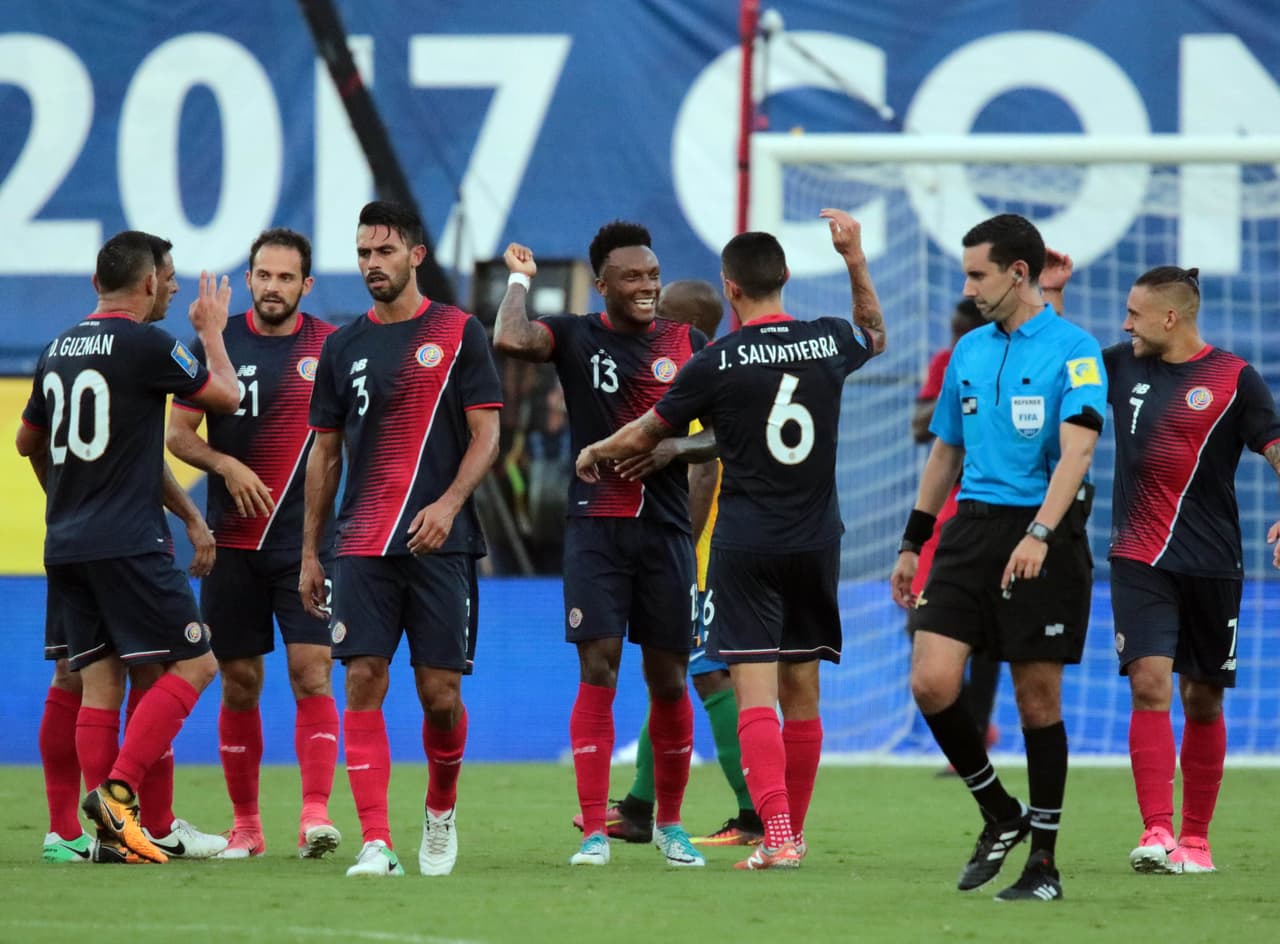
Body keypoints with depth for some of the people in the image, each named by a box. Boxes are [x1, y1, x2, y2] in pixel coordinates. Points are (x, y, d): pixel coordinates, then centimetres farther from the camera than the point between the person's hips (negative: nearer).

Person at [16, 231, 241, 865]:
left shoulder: (59, 349, 13)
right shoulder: (145, 344, -10)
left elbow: (28, 441, 26)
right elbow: (226, 396, 0)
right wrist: (212, 332, 17)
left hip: (65, 545, 8)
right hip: (128, 544, -7)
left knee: (100, 682, 6)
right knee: (194, 666, -3)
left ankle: (112, 831, 0)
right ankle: (119, 789, -14)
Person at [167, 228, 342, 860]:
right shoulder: (217, 343, 4)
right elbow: (178, 433, 4)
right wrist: (226, 465, -15)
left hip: (307, 541, -1)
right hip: (233, 541, 1)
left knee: (311, 673, -13)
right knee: (239, 684, 6)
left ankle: (316, 814, -16)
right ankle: (245, 824, 14)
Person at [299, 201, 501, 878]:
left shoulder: (458, 334, 1)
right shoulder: (343, 345, 12)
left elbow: (486, 435, -2)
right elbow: (325, 454, 16)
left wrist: (449, 503, -18)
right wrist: (309, 554, 14)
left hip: (439, 542, -3)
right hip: (362, 544, 3)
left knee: (440, 691, -1)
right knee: (364, 681, -9)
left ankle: (441, 808, 27)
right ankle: (375, 843, -10)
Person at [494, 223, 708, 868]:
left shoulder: (688, 345, 8)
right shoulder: (575, 337, 2)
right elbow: (510, 339, -18)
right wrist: (519, 278, -3)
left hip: (666, 529, 2)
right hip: (596, 527, -2)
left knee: (668, 680, 6)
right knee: (598, 672, -9)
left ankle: (670, 823, 22)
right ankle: (594, 832, -7)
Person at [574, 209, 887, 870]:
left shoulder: (717, 363, -9)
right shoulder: (828, 342, 2)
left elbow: (646, 434, 5)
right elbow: (876, 335, 28)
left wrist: (596, 453, 24)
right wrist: (855, 258, 28)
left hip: (745, 545, -4)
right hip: (816, 541, 4)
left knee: (755, 693, -8)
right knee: (802, 692, 11)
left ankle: (777, 835, -19)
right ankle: (792, 831, 19)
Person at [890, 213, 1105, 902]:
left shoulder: (1072, 350, -7)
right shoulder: (970, 351, 13)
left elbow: (1076, 450, -18)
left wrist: (1039, 535, -31)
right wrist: (912, 544, 20)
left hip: (1044, 538, -5)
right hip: (972, 531, 5)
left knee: (1038, 698, 0)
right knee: (931, 682, -8)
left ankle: (1043, 861, 10)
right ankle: (999, 816, 11)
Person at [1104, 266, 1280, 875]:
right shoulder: (1123, 366, 9)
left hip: (1211, 565, -2)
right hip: (1139, 562, 2)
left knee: (1203, 702, 7)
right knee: (1149, 686, -15)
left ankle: (1195, 839, 20)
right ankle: (1156, 833, -21)